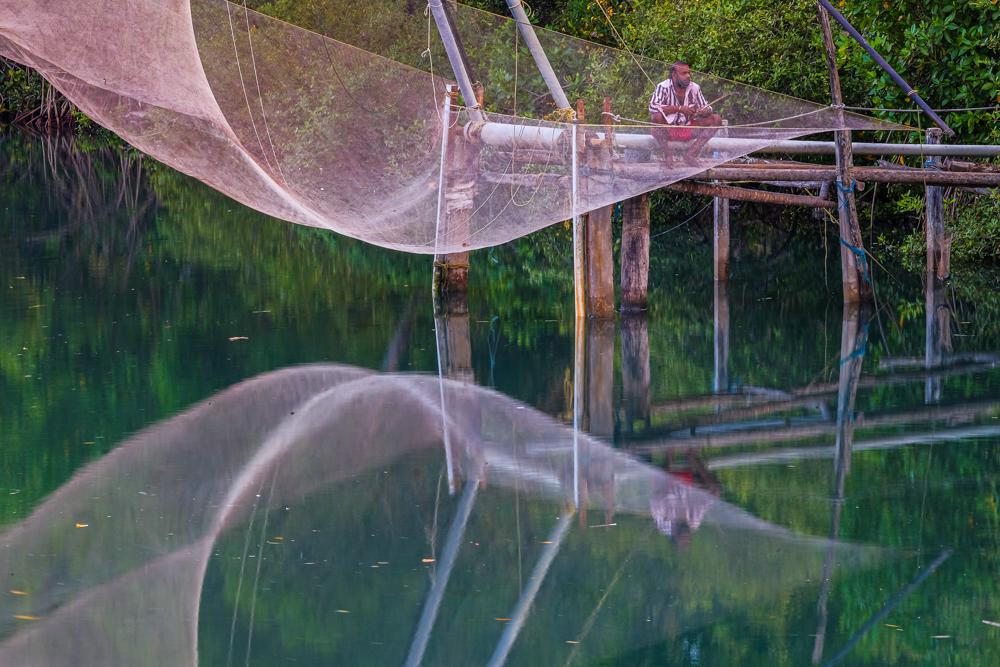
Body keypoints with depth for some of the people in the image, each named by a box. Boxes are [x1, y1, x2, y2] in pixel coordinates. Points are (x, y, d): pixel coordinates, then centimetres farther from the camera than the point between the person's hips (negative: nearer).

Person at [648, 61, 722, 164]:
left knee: (716, 119, -11)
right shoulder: (663, 87, -14)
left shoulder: (694, 88, 1)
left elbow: (705, 107, 6)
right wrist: (679, 109, -31)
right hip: (667, 130, -5)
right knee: (656, 117, -37)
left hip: (688, 130, 5)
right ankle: (667, 156, -21)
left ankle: (690, 154, -15)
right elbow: (653, 107, -28)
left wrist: (705, 111, -21)